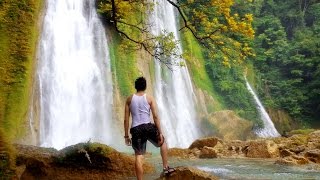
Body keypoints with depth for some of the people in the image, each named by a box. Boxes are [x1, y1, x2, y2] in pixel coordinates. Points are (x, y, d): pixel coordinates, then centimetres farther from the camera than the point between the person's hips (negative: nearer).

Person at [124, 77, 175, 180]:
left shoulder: (129, 99, 9)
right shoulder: (149, 98, 3)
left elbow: (126, 119, 6)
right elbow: (155, 116, -5)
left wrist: (126, 136, 10)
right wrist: (160, 132, -1)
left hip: (136, 129, 1)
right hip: (148, 127, -1)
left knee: (138, 156, 2)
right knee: (162, 142, 25)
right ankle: (166, 167, 23)